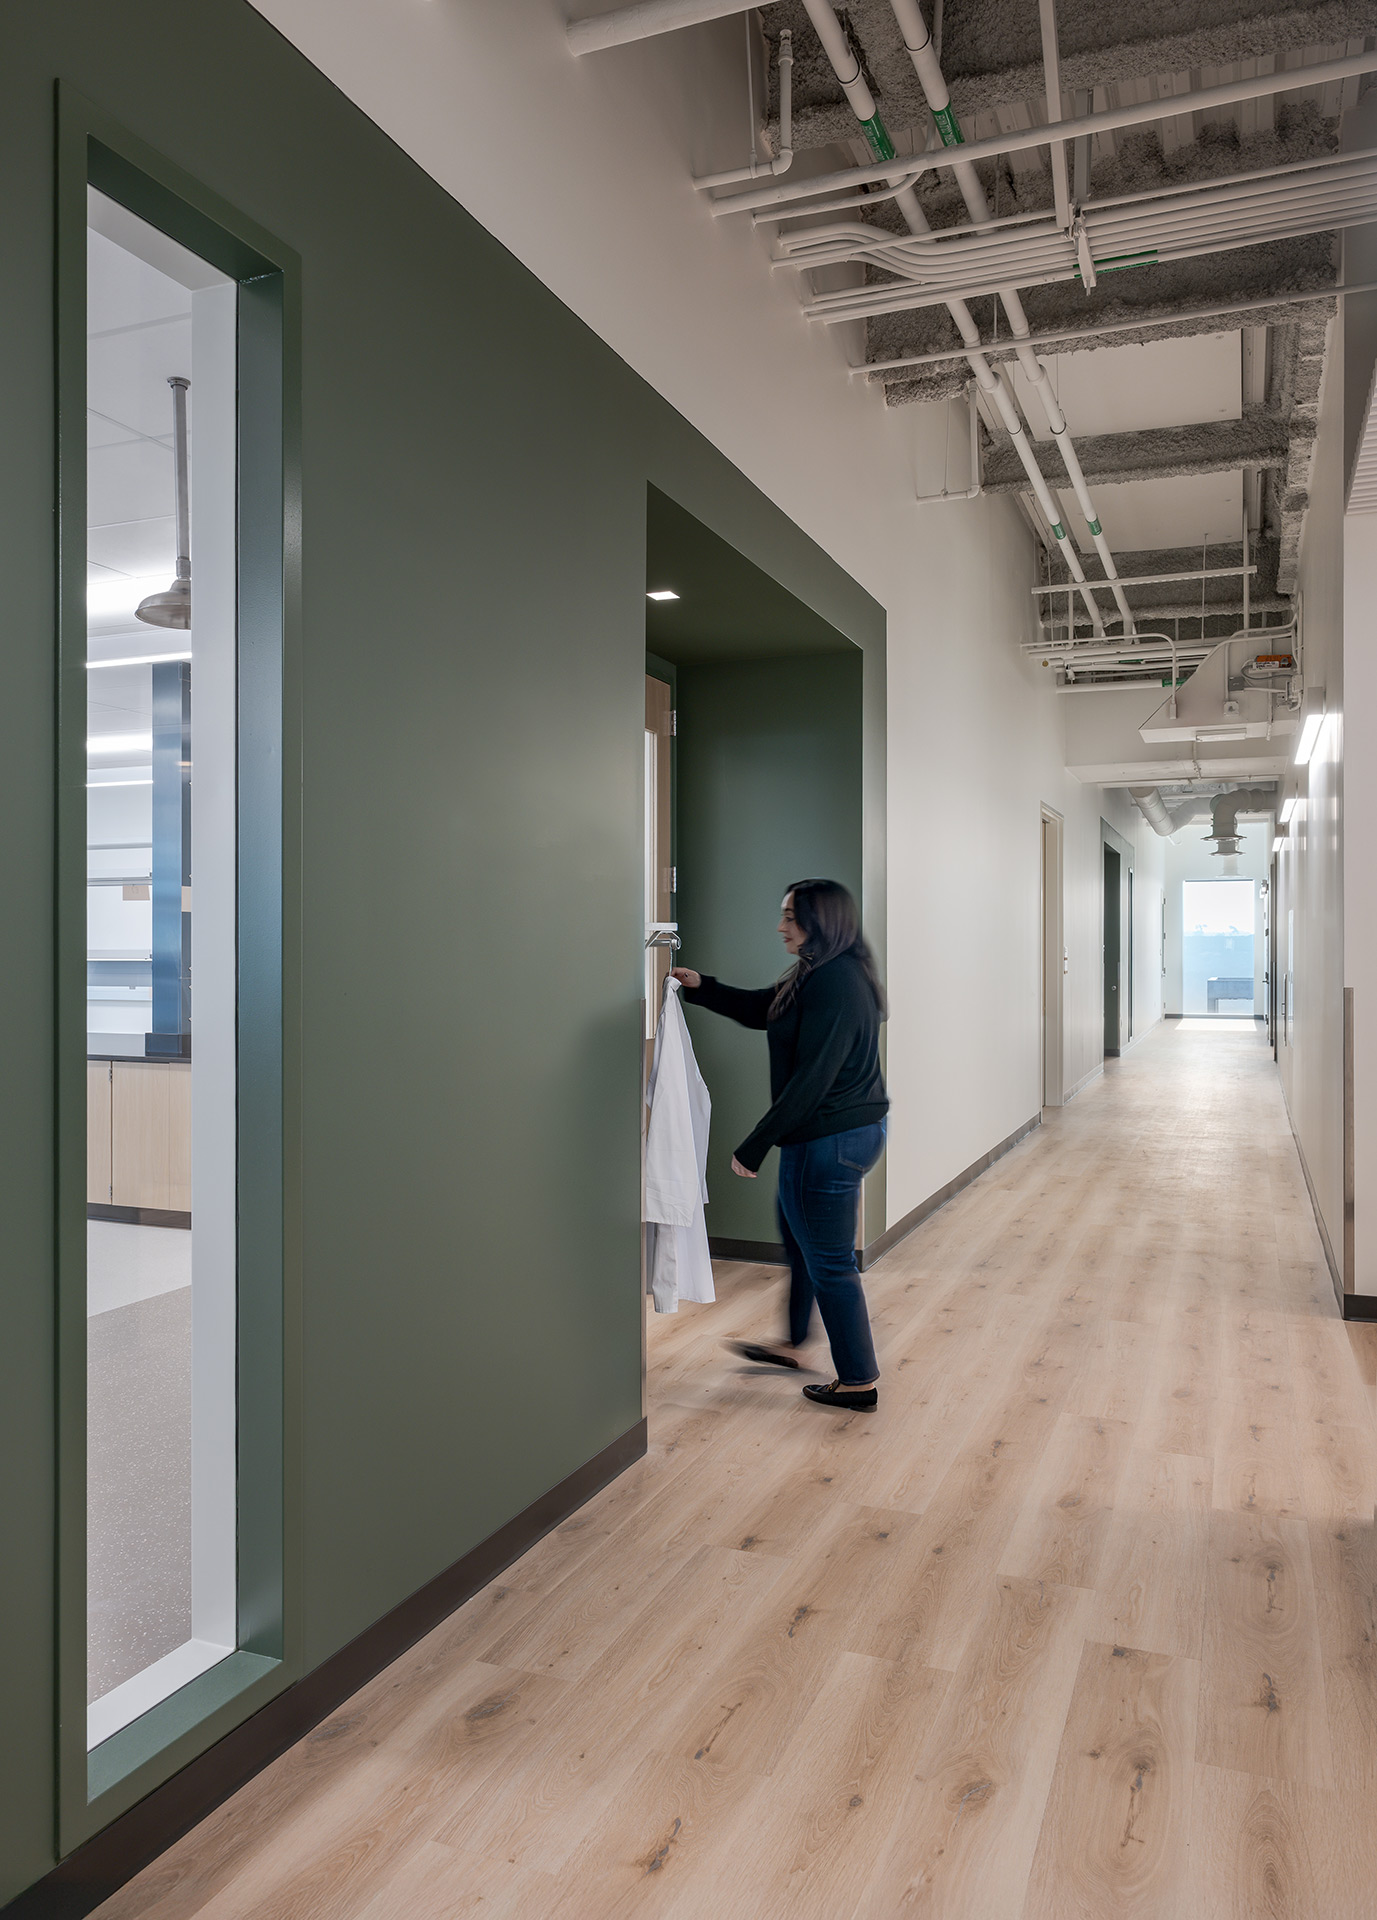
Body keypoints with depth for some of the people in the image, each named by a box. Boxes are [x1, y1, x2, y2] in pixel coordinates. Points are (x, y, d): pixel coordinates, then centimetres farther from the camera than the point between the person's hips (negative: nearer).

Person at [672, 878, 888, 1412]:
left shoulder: (833, 987, -24)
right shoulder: (820, 976, 9)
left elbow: (810, 1081, -26)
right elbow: (762, 1008, 21)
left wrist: (754, 1147, -21)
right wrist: (701, 987, 10)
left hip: (830, 1141, -11)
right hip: (854, 1130, 11)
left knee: (829, 1260, 3)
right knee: (800, 1240, 26)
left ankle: (859, 1382, 17)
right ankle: (792, 1343, 44)